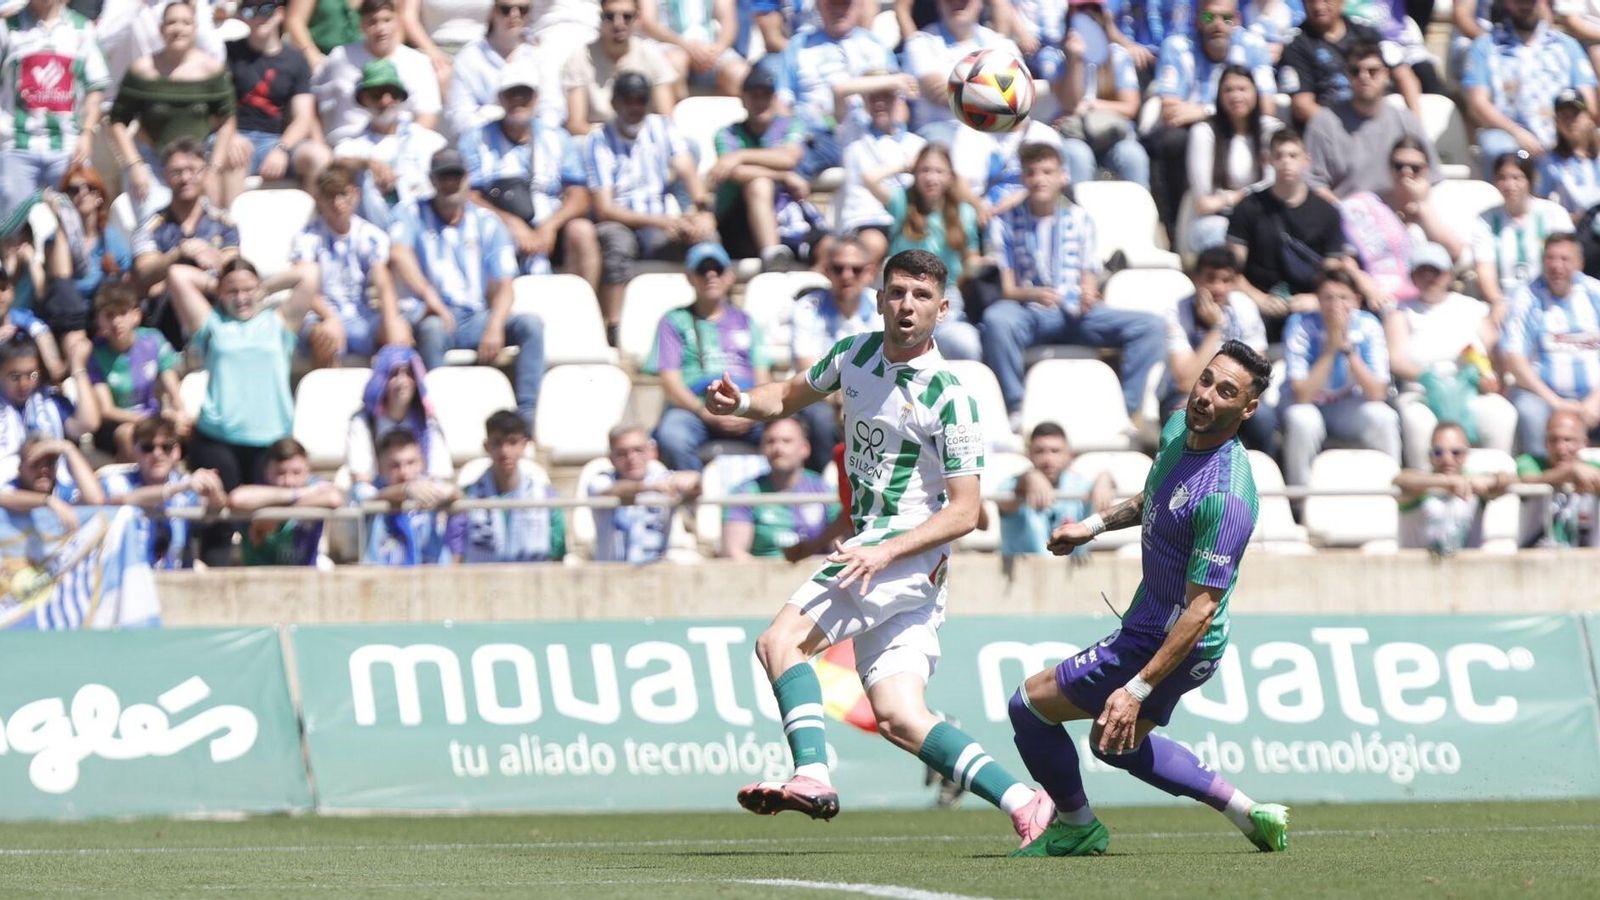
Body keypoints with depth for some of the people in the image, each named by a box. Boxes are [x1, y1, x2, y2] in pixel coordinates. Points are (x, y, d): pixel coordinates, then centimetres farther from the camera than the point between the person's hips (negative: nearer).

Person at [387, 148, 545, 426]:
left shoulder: (487, 223, 13)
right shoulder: (414, 214, 7)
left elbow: (502, 285, 6)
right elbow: (398, 255, -15)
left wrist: (494, 327, -15)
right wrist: (430, 296, -31)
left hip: (477, 318, 3)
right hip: (435, 316, -3)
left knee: (530, 324, -22)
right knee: (431, 329, -38)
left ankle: (526, 417, -29)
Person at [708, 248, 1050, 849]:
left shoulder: (949, 397, -11)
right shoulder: (855, 354, 9)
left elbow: (965, 510, -12)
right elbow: (791, 397, 26)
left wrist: (885, 552, -24)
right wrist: (740, 403, 3)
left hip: (913, 548, -7)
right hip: (873, 546, 7)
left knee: (781, 642, -20)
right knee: (898, 719, -3)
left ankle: (812, 777, -31)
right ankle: (1022, 802, -5)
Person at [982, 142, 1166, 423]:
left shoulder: (1078, 218, 12)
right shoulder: (1005, 222, 6)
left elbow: (1089, 277, 9)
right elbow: (1006, 289, 0)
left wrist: (1088, 296, -16)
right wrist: (1033, 294, -23)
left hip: (1075, 314, 3)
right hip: (1028, 314, -3)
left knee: (1149, 326, -18)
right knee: (996, 318, -39)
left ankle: (1126, 410, -20)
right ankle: (1016, 409, -30)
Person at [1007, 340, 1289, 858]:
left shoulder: (1226, 497, -32)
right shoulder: (1179, 428, -4)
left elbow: (1201, 609, -30)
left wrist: (1136, 689, -31)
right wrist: (1095, 525, 16)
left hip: (1170, 644, -10)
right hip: (1148, 625, 10)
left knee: (1030, 704, 0)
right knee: (1118, 745, 28)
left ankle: (1075, 825, 21)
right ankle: (1247, 813, 30)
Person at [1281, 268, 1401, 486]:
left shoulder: (1368, 326, -14)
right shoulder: (1301, 325, -20)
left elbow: (1377, 394, -22)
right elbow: (1301, 396, -28)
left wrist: (1348, 348, -30)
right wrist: (1331, 348, -32)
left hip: (1349, 406, 2)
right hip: (1310, 406, -2)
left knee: (1383, 417, -28)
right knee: (1302, 419, -35)